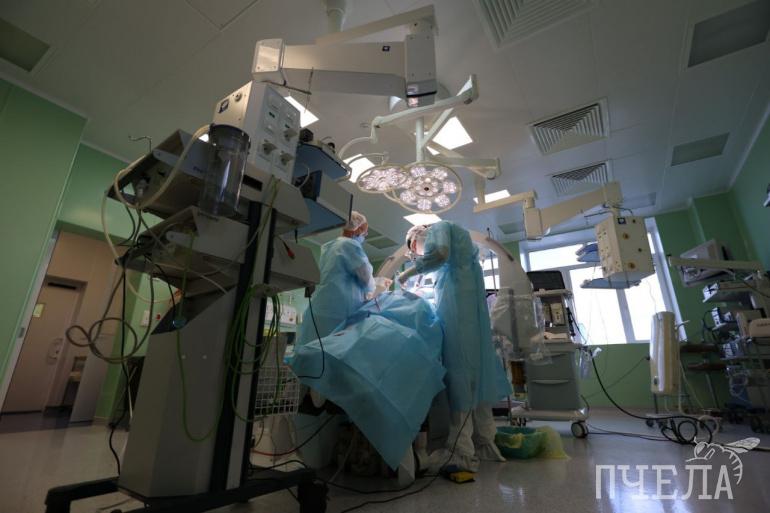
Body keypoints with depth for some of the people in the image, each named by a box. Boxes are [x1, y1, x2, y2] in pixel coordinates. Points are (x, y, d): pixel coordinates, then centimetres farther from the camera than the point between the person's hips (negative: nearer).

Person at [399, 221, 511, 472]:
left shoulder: (439, 227, 6)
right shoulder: (452, 234, 32)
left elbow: (440, 253, -17)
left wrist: (409, 272, -8)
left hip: (457, 301, -9)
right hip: (467, 302, 9)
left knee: (458, 368, -12)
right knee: (475, 367, 7)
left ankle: (461, 450, -10)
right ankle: (484, 443, 13)